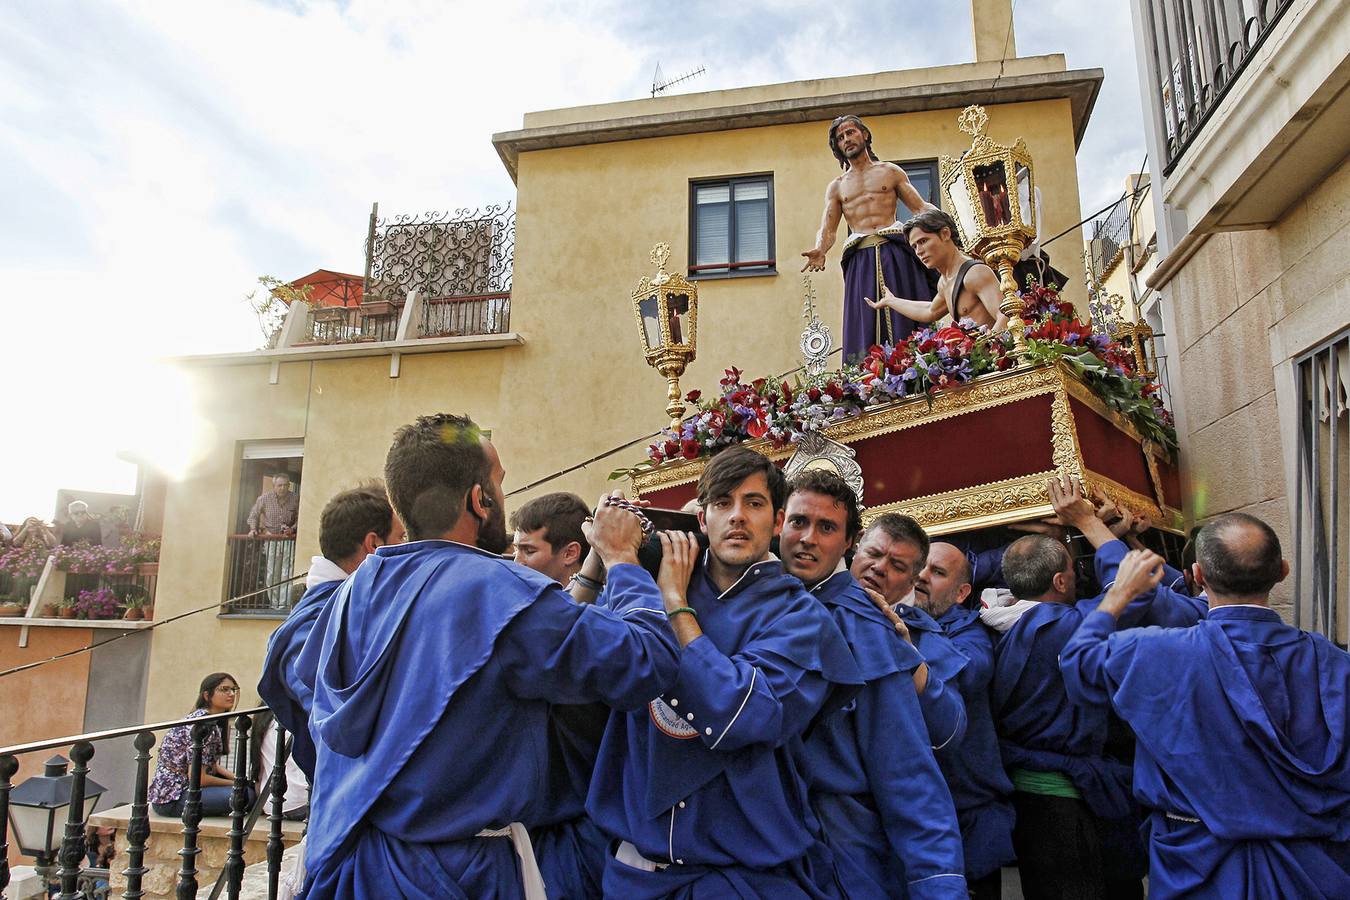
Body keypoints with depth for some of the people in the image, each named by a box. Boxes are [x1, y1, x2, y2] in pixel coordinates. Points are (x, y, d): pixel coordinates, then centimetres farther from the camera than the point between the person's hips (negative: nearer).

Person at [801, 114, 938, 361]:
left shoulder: (891, 172, 17)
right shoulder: (836, 187, 20)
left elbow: (920, 207, 11)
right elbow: (827, 229, 8)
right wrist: (820, 251, -15)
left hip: (896, 254, -1)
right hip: (861, 259, 1)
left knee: (906, 322, -8)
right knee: (865, 327, -7)